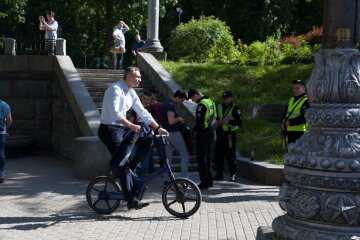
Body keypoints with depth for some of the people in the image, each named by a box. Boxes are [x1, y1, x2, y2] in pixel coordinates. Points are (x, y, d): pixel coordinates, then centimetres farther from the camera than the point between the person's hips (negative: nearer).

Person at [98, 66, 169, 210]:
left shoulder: (132, 93, 12)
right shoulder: (115, 89, -16)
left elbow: (143, 113, 11)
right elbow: (115, 113, -29)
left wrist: (158, 128, 3)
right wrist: (131, 125, -38)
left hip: (122, 128, 9)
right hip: (109, 129, -9)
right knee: (123, 165, -10)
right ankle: (132, 200, -6)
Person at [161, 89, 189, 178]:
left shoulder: (165, 103, 13)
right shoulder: (171, 105, -18)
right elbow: (171, 121, -26)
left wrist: (178, 119, 15)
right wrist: (179, 119, -9)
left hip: (166, 133, 9)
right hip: (174, 133, -9)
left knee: (168, 157, 11)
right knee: (185, 155, 2)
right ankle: (184, 177, 0)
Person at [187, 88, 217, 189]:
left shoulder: (201, 104, -18)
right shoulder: (210, 101, 11)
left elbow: (199, 121, -22)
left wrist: (194, 129, -5)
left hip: (203, 133, -9)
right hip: (210, 131, 9)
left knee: (201, 158, -3)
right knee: (207, 156, 16)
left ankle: (204, 182, -1)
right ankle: (209, 180, 21)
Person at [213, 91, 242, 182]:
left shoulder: (235, 108, -6)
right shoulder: (219, 106, 13)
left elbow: (239, 122, -12)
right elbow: (216, 117, 24)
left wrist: (229, 121, -23)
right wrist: (218, 121, 2)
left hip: (230, 134, -6)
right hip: (220, 133, 6)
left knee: (231, 155, -2)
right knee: (218, 154, 7)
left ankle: (233, 174, 6)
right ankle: (219, 173, 16)